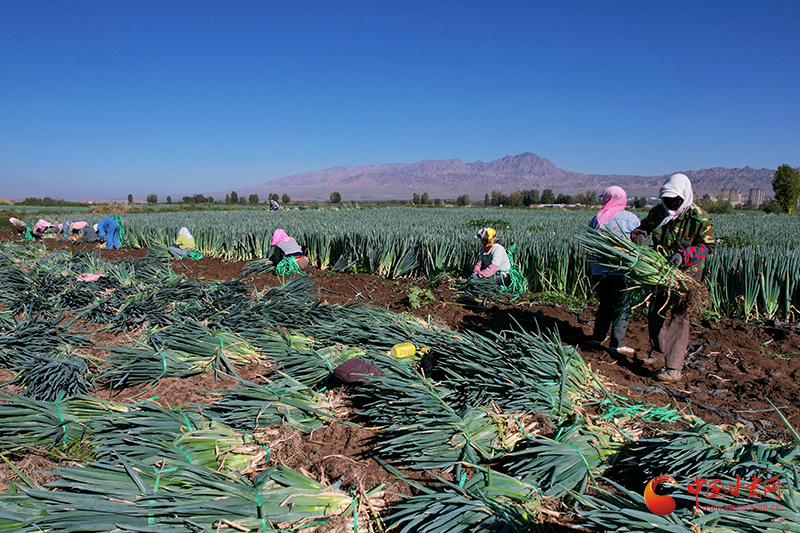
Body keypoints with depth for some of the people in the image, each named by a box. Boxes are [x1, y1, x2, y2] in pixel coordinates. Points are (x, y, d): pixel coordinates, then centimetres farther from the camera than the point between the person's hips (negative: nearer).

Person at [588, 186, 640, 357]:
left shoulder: (595, 219, 7)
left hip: (598, 270, 4)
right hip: (620, 270, -4)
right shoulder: (630, 218, -4)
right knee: (622, 306, 5)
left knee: (605, 304, 20)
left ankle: (598, 336, 25)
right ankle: (617, 343, 6)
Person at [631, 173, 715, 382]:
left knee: (678, 317, -12)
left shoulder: (699, 219, -15)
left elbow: (707, 245, -12)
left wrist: (684, 255, -29)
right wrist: (639, 235, -13)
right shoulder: (658, 212, -1)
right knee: (655, 313, 16)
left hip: (686, 273, -6)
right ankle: (658, 352, 39)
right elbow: (644, 226, 12)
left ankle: (674, 369, -11)